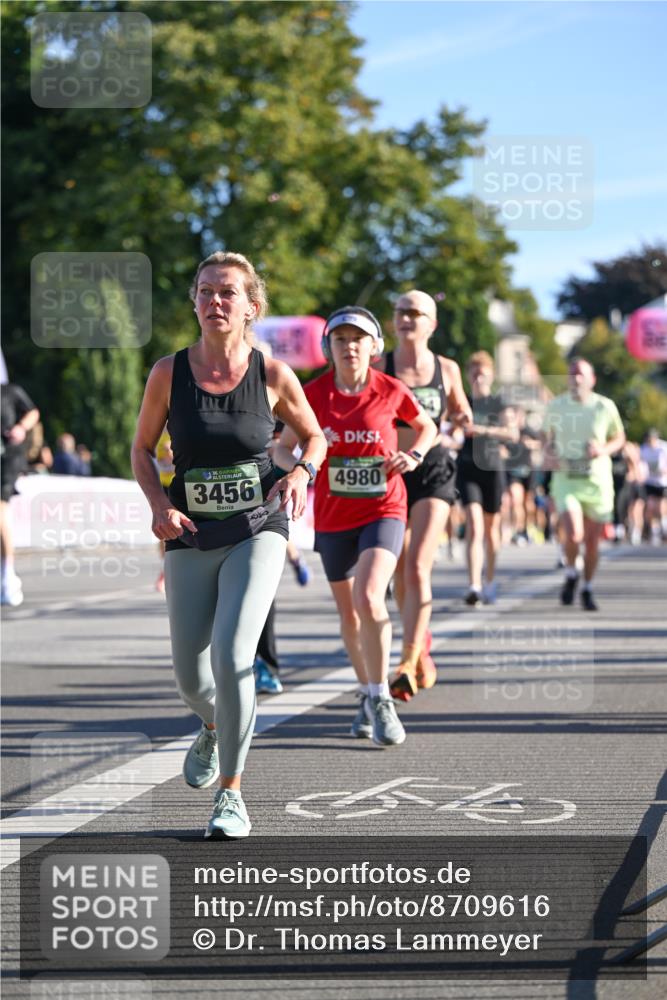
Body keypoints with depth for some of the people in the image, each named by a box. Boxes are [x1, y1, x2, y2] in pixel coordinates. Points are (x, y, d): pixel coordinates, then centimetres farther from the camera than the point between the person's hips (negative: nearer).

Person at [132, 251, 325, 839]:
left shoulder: (273, 376, -6)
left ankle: (231, 793, -5)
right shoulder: (169, 374, -4)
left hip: (257, 531, -2)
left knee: (231, 655, -20)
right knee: (191, 678, 6)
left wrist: (301, 474, -10)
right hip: (191, 537, 2)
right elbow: (142, 449, 8)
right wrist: (159, 505, -9)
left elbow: (314, 436, 11)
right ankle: (214, 728, 45)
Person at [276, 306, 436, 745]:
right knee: (349, 614, 13)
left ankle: (381, 699, -12)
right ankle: (368, 696, 35)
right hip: (333, 517, 3)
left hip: (383, 511, -3)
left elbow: (427, 427, 13)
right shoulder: (313, 394, -4)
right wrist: (299, 468, -19)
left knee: (369, 599, -24)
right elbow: (284, 448, 3)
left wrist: (413, 456, -7)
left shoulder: (391, 391, -5)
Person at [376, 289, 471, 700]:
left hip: (433, 471, -1)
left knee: (418, 568, -17)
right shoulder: (379, 368, -1)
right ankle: (422, 644, 38)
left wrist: (463, 418, -3)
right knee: (400, 574, 11)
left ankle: (408, 666, -21)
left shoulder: (447, 369, 4)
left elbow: (460, 411, 18)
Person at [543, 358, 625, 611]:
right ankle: (571, 574, 10)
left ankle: (587, 590, 28)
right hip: (566, 479, -1)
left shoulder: (605, 407, -2)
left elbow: (619, 438, 11)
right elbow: (548, 438, 16)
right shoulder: (555, 406, 1)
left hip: (597, 479, 1)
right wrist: (551, 455, -5)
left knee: (592, 541, 7)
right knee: (573, 534, -20)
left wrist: (604, 450, -10)